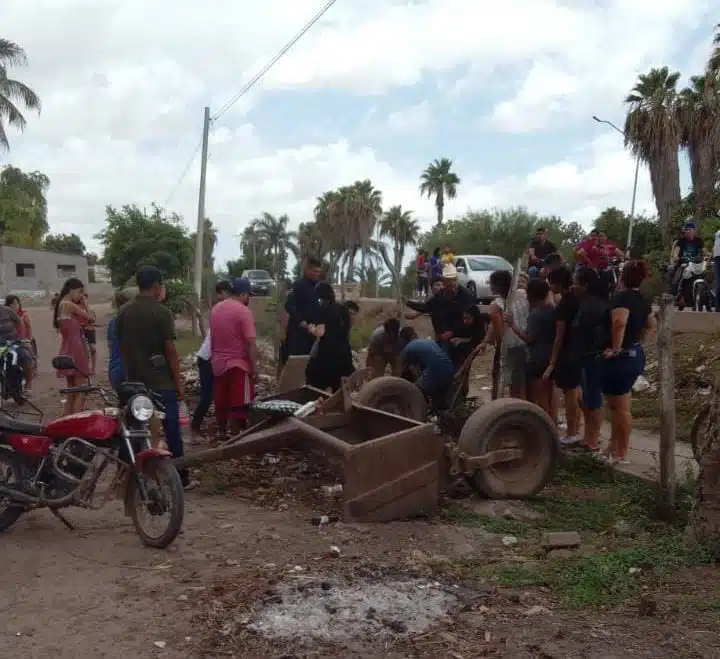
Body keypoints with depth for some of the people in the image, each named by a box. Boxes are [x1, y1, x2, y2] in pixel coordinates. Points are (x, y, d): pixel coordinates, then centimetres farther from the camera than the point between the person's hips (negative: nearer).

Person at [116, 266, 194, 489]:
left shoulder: (123, 313, 5)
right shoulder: (162, 312, -12)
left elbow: (122, 348, 10)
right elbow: (170, 350, -12)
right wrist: (179, 382, -5)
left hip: (134, 382, 5)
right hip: (161, 382, -5)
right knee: (172, 432, 4)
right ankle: (181, 478, 11)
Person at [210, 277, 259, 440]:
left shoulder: (215, 309, 7)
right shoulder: (243, 311, -16)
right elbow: (251, 342, -19)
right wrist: (255, 366, -15)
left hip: (218, 363, 7)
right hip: (238, 364, -7)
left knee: (221, 402, 17)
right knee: (238, 405, -1)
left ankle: (221, 433, 28)